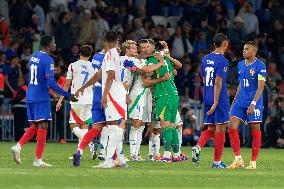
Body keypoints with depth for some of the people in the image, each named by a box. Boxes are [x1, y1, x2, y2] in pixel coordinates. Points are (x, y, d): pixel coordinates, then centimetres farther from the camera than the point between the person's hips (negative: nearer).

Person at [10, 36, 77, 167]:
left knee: (34, 126, 15)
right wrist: (68, 95, -16)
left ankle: (18, 146, -3)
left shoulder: (33, 57, 12)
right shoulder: (48, 60, -14)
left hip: (30, 96, 8)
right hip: (41, 97, -8)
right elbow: (51, 82, -20)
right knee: (43, 126, -3)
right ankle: (38, 160, -5)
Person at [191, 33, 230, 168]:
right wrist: (215, 103, -20)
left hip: (207, 99, 7)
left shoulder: (205, 59, 11)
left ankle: (198, 147, -15)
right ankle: (217, 161, 5)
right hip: (220, 100, -7)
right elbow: (218, 82, -19)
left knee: (210, 129, 12)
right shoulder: (223, 61, -12)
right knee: (220, 129, 2)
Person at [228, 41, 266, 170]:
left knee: (255, 131, 0)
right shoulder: (240, 65, 12)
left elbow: (261, 87, -14)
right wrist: (234, 102, 18)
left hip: (254, 103, -6)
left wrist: (253, 103, -23)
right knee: (232, 127, -7)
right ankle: (238, 160, -2)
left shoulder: (260, 66, -9)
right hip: (240, 102, 6)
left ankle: (253, 162, 9)